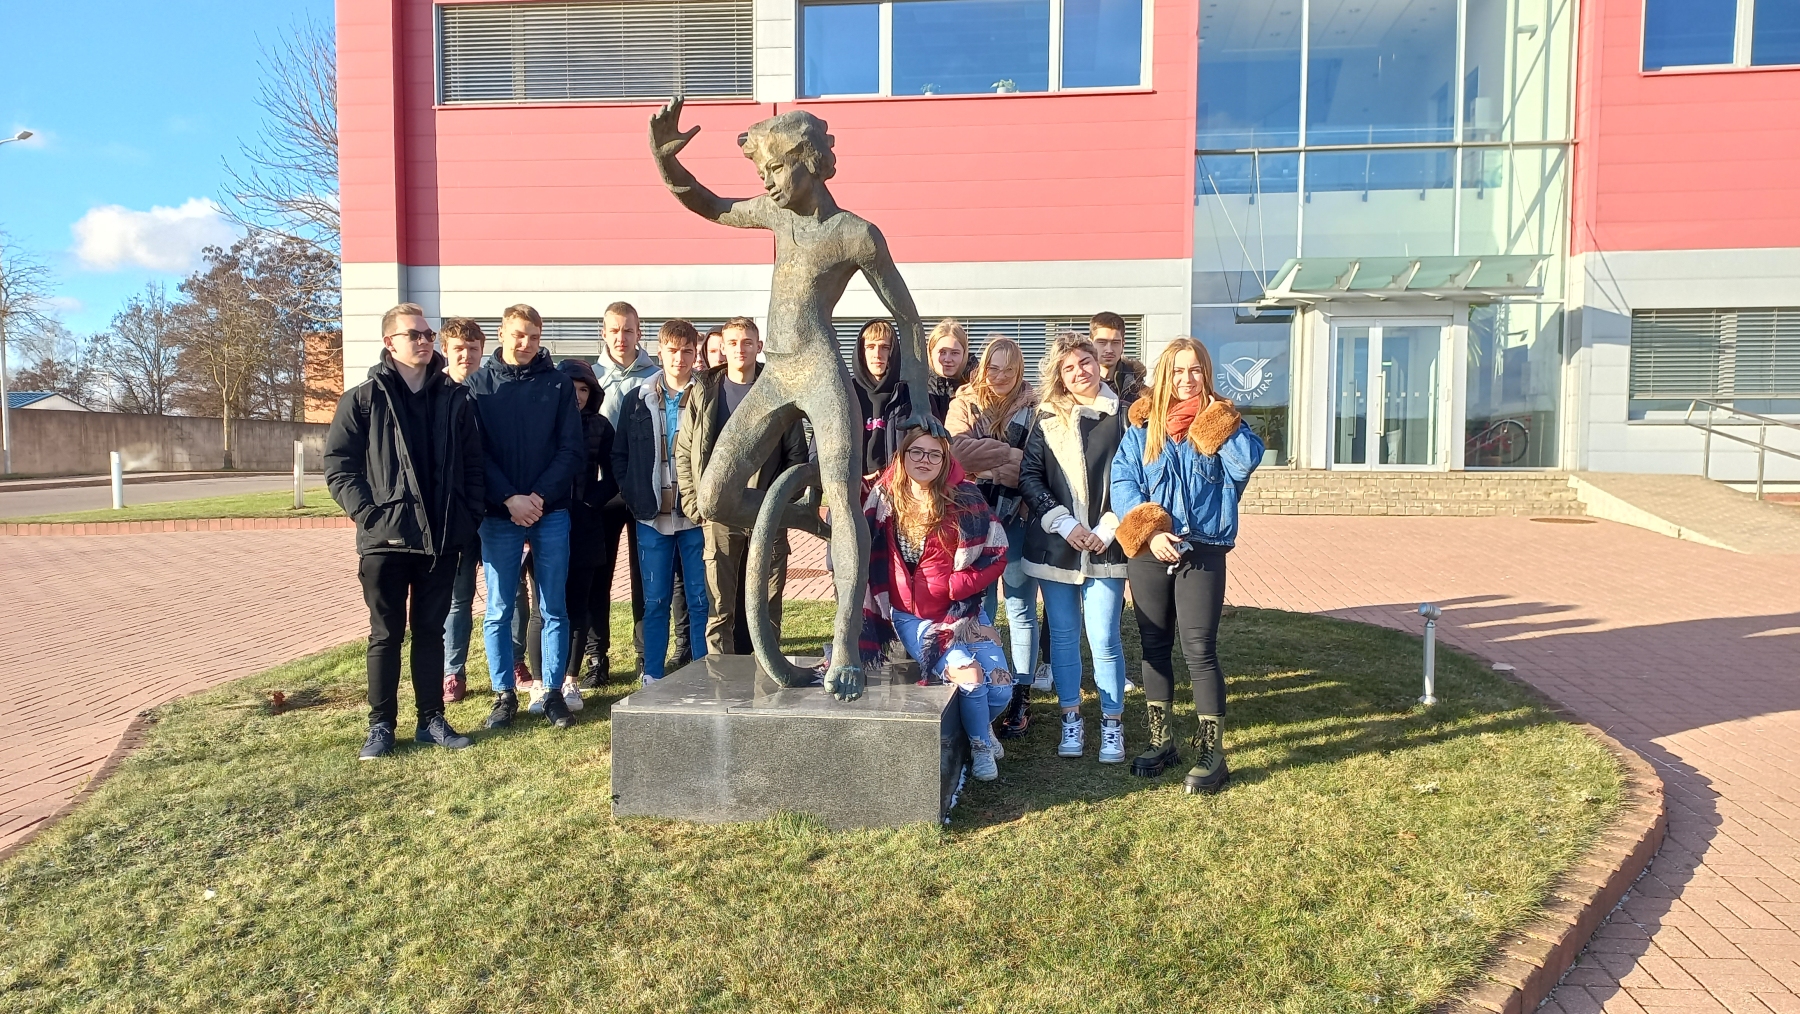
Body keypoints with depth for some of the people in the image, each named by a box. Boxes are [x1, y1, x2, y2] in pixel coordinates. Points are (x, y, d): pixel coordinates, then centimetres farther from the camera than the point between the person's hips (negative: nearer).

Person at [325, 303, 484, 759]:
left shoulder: (455, 398, 7)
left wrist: (469, 516, 0)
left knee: (431, 630, 11)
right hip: (385, 538, -2)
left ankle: (431, 718, 21)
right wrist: (368, 513, -12)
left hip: (442, 538, 2)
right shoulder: (364, 399, 0)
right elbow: (338, 466, -3)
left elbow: (473, 464, 9)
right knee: (386, 634, 7)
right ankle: (381, 725, 17)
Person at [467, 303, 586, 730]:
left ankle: (553, 693, 14)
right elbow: (476, 452, -2)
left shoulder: (558, 383, 6)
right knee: (498, 610, 4)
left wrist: (540, 496, -10)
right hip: (499, 514, 0)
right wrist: (510, 499, -13)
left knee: (554, 609, 5)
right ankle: (504, 694, 16)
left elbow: (573, 449, 1)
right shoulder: (480, 384, 5)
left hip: (551, 511, 0)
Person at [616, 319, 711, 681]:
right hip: (652, 516, 2)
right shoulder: (640, 399, 8)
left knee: (700, 599, 4)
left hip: (696, 515, -2)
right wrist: (635, 497, 0)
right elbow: (619, 454, 11)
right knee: (655, 601, 8)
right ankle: (652, 677, 16)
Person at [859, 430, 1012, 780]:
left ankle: (975, 724, 27)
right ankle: (980, 745, 7)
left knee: (1001, 690, -12)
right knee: (969, 675, -24)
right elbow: (867, 557, 6)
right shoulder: (885, 499, -3)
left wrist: (956, 585, -14)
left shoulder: (965, 498, -5)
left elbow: (996, 554, -3)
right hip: (911, 616, -1)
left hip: (962, 610, 1)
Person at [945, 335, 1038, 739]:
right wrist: (1013, 455, -16)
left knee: (1021, 610, 5)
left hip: (1019, 519, -2)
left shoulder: (1033, 406, 0)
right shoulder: (964, 404, 6)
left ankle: (1020, 697, 15)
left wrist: (987, 468, -14)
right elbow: (958, 449, -12)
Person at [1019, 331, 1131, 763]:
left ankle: (1112, 723, 15)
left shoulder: (1122, 415, -1)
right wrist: (1064, 523, -10)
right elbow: (1029, 476, 0)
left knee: (1104, 639, -2)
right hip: (1054, 545, 2)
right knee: (1063, 636, 10)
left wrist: (1107, 529, -10)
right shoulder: (1048, 418, 5)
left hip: (1105, 547, -2)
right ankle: (1071, 719, 24)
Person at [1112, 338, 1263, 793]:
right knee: (1154, 647, 11)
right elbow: (1123, 482, -4)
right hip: (1150, 552, 2)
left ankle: (1211, 752, 6)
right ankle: (1161, 740, 25)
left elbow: (1246, 462, -16)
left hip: (1203, 552, -2)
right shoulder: (1141, 427, 6)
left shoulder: (1220, 423, 3)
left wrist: (1216, 422, -10)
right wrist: (1149, 532, -16)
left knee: (1200, 651, -4)